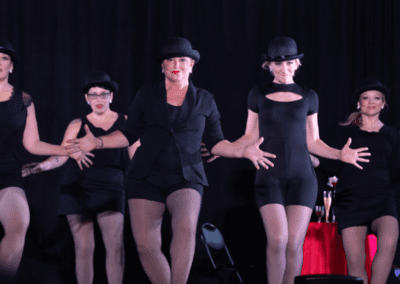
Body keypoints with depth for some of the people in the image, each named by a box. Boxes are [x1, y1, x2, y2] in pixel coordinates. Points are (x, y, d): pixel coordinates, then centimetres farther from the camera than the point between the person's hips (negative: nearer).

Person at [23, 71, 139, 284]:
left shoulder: (125, 123, 9)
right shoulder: (78, 125, 9)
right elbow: (61, 155, 1)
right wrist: (43, 165, -17)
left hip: (110, 189, 0)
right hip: (78, 189, 0)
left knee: (115, 246, -12)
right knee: (84, 248, -1)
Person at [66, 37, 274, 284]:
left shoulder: (204, 100, 10)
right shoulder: (147, 96, 9)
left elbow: (215, 142, 12)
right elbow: (130, 134, 11)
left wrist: (243, 151, -3)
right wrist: (98, 142, -2)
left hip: (186, 180, -1)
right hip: (147, 179, 1)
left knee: (185, 226, -32)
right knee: (146, 246, -8)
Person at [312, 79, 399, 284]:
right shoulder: (346, 132, 12)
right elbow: (337, 168, 10)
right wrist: (317, 161, -6)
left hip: (380, 198, 0)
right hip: (350, 198, 0)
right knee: (355, 260, -9)